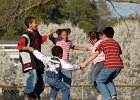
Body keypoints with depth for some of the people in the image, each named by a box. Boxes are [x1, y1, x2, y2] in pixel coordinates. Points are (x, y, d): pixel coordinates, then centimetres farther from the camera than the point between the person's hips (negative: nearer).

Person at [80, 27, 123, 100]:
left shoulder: (103, 43, 4)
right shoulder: (116, 44, 22)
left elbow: (95, 54, -2)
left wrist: (85, 63, 0)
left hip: (109, 65, -6)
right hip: (119, 65, 6)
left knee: (99, 81, 10)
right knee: (108, 80, 27)